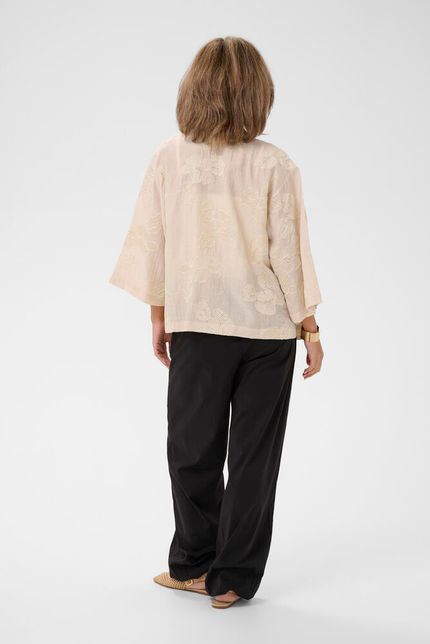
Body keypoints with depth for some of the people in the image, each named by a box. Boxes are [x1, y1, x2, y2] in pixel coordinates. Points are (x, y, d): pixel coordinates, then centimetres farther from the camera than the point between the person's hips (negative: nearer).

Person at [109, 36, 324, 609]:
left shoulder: (169, 159, -6)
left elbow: (153, 245, 0)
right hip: (267, 327, -1)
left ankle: (193, 565, 29)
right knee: (253, 455, 9)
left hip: (195, 326, 2)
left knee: (193, 449, 16)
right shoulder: (274, 165, -12)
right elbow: (289, 254, -9)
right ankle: (233, 579, 17)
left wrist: (159, 317, 12)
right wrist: (310, 327, 1)